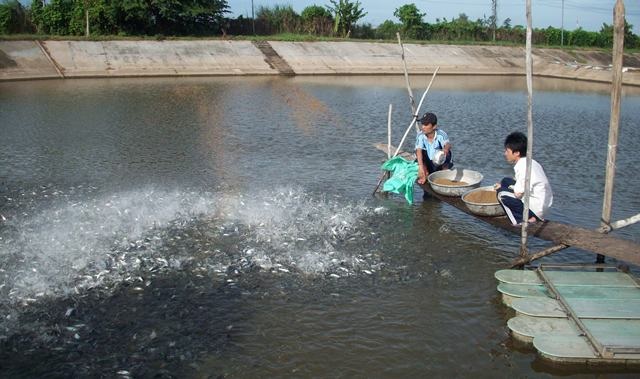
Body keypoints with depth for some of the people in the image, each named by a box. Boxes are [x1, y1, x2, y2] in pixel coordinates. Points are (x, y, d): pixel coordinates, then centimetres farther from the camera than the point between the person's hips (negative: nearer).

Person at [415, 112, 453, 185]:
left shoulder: (441, 134, -21)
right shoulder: (420, 136, -18)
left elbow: (448, 144, -36)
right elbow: (419, 151, -29)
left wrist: (446, 149, -61)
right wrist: (420, 167, -43)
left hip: (442, 163, -1)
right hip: (428, 165, 1)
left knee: (446, 152, -28)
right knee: (422, 151, -24)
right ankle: (425, 175, -11)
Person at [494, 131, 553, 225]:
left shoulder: (523, 167, -23)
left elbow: (518, 194, -22)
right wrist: (502, 185, 8)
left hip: (537, 208, -10)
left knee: (501, 194, -12)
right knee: (505, 181, 13)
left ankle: (522, 221, -4)